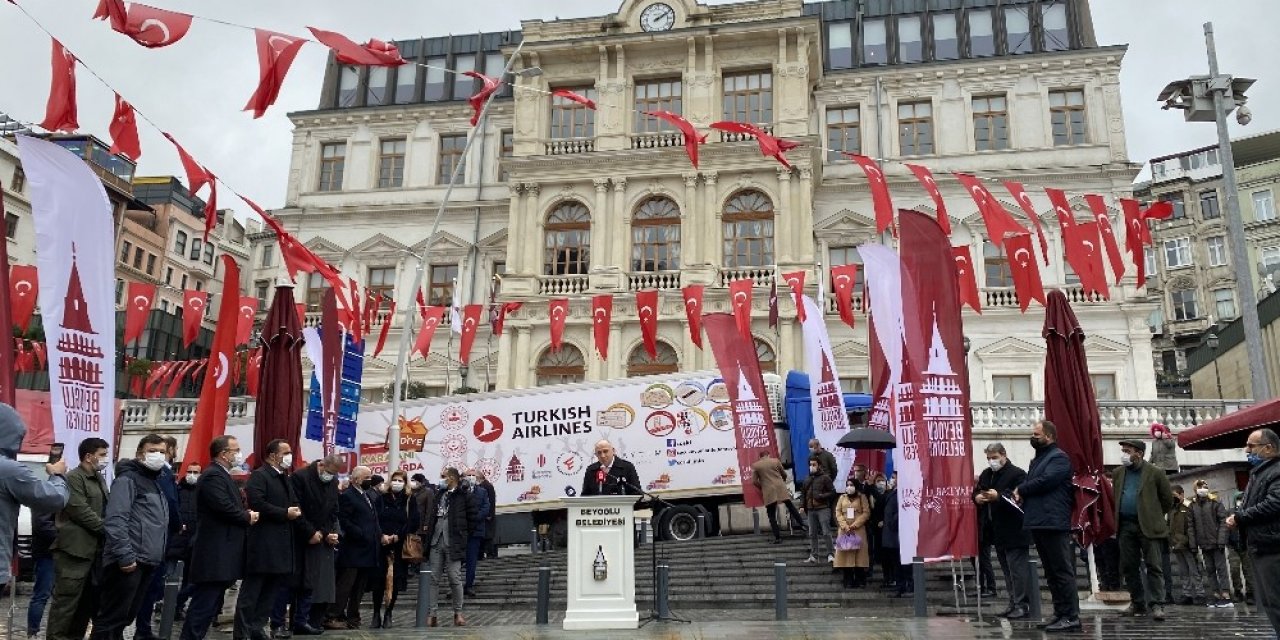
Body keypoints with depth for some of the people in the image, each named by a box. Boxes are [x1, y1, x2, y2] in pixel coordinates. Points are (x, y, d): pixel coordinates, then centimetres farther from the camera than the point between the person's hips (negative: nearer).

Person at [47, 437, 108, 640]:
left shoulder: (99, 480, 20)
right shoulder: (74, 478, -9)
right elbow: (81, 511, -17)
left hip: (94, 549, 9)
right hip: (75, 549, -9)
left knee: (88, 600, 11)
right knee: (67, 599, -6)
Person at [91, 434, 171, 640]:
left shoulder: (155, 482, 21)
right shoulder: (128, 479, -8)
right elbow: (115, 520, -19)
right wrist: (125, 556, -23)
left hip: (147, 562, 9)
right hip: (129, 562, -9)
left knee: (125, 616, 15)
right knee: (111, 617, -5)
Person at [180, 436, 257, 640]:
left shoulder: (221, 476, 19)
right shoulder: (213, 476, -15)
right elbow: (225, 508, -25)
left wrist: (247, 513, 1)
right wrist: (248, 517, -9)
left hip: (221, 553, 11)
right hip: (215, 554, -11)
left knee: (211, 604, 15)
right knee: (205, 604, -8)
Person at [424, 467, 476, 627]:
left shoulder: (463, 495, -5)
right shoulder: (440, 493, 13)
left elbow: (473, 517, -4)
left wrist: (462, 534, 0)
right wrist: (430, 528, 10)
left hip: (453, 542, -6)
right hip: (436, 541, 6)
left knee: (455, 578, -1)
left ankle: (458, 613, 10)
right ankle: (432, 614, 10)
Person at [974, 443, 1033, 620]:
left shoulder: (1017, 474, -12)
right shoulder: (986, 474, 14)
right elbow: (976, 492, 19)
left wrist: (998, 497, -30)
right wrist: (977, 497, -3)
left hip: (1013, 531, -9)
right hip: (996, 530, 9)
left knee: (1017, 567, -6)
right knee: (1006, 568, 14)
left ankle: (1023, 605, 0)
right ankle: (1014, 602, 21)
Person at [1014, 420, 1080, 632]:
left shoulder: (1059, 457, -7)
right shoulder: (1036, 460, 22)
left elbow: (1045, 481, -20)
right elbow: (1030, 484, 22)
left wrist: (1020, 489, -6)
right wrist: (1021, 495, -1)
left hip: (1054, 523, -9)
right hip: (1038, 523, 9)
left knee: (1062, 571, -7)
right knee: (1051, 572, 12)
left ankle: (1071, 617, -5)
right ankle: (1060, 614, 18)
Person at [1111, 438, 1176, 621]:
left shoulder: (1155, 473, -2)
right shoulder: (1117, 473, 11)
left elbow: (1167, 499, 4)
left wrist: (1155, 516, 8)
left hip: (1147, 526, -5)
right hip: (1125, 526, 5)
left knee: (1154, 566, -6)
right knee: (1129, 567, 6)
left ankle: (1156, 605, -5)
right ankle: (1137, 604, 14)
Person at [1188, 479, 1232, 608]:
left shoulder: (1215, 503, -2)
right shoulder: (1193, 506, 7)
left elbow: (1223, 522, -8)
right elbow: (1191, 526, 5)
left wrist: (1221, 540, -16)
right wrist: (1193, 544, 1)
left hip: (1216, 542, -4)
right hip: (1204, 544, 4)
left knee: (1221, 568, -3)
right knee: (1209, 570, 7)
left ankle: (1226, 596, -2)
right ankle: (1215, 596, 11)